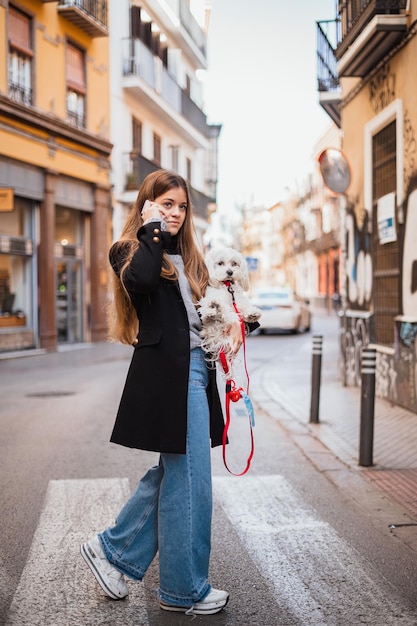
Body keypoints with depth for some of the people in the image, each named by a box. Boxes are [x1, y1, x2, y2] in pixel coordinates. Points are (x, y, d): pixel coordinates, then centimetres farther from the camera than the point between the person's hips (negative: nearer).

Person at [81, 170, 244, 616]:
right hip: (169, 373, -8)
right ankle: (185, 590, 12)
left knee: (173, 471, 14)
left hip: (196, 369, 8)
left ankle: (112, 549, 27)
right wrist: (152, 230, -13)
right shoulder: (130, 252, -2)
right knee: (190, 479, -2)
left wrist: (233, 323, 4)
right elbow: (141, 280, -25)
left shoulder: (189, 257, 20)